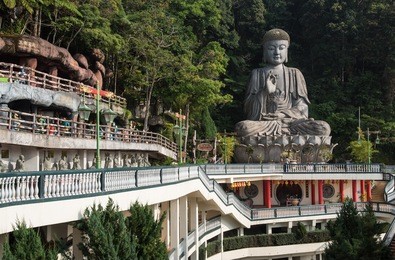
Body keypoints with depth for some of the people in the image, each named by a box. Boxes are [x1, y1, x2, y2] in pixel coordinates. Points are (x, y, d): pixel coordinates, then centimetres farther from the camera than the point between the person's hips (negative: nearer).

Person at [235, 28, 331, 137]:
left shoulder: (295, 74, 14)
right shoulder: (257, 74, 12)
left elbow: (302, 107, 7)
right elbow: (249, 108, 4)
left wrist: (282, 114, -11)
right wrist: (265, 92, -11)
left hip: (291, 120, 1)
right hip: (264, 122, -1)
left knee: (324, 128, -27)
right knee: (242, 128, -36)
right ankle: (286, 130, -20)